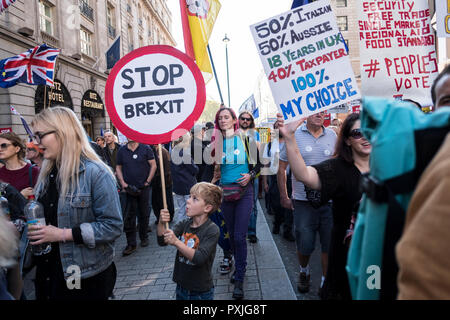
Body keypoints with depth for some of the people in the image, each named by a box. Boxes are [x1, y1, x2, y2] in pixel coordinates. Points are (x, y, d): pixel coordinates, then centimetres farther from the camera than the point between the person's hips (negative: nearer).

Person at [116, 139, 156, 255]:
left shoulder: (145, 149, -2)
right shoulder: (122, 150, 5)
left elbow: (153, 165, -1)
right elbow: (118, 168, 9)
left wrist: (147, 181, -7)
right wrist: (122, 182, -5)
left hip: (143, 188, -1)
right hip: (128, 188, 1)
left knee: (144, 214, 10)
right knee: (128, 217, -2)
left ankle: (144, 237, 29)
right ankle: (131, 244, 5)